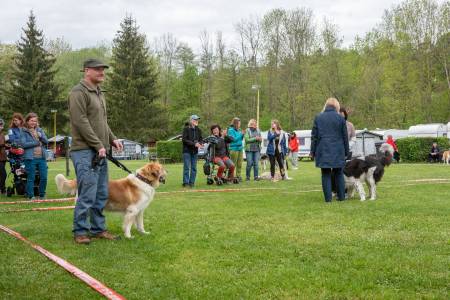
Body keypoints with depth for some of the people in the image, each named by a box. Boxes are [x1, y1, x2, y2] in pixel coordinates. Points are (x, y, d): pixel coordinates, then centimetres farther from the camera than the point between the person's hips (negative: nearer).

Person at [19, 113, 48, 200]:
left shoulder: (40, 130, 15)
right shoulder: (23, 131, 1)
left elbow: (46, 141, 9)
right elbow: (23, 144, -10)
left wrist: (41, 136, -10)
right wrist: (36, 143, -7)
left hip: (42, 157, 4)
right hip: (30, 158, -4)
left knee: (44, 178, 3)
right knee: (31, 178, 0)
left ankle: (42, 195, 18)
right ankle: (30, 196, 11)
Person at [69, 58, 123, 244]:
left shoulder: (99, 94, 20)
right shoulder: (79, 92, -9)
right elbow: (81, 122, -17)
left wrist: (112, 139, 10)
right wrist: (98, 145, -16)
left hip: (100, 152, 9)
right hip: (85, 152, -9)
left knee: (101, 195, 10)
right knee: (87, 195, -8)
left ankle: (98, 229, 19)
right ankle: (80, 231, 2)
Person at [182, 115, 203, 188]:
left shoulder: (198, 130, 10)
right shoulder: (186, 129, -7)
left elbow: (201, 139, 15)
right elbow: (184, 139, -12)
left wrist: (199, 143, -9)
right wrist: (194, 144, -19)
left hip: (195, 151, 5)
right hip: (187, 150, -5)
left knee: (194, 168, 5)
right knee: (186, 167, -5)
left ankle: (192, 182, 11)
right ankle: (185, 182, -1)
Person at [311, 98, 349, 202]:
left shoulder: (318, 117, 3)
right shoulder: (340, 118, 0)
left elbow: (314, 136, 4)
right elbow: (345, 137, 3)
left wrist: (313, 151, 9)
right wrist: (346, 152, 10)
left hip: (323, 150, 0)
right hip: (337, 151, 0)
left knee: (326, 174, 4)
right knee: (339, 174, 11)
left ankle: (328, 198, 0)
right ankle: (341, 197, 13)